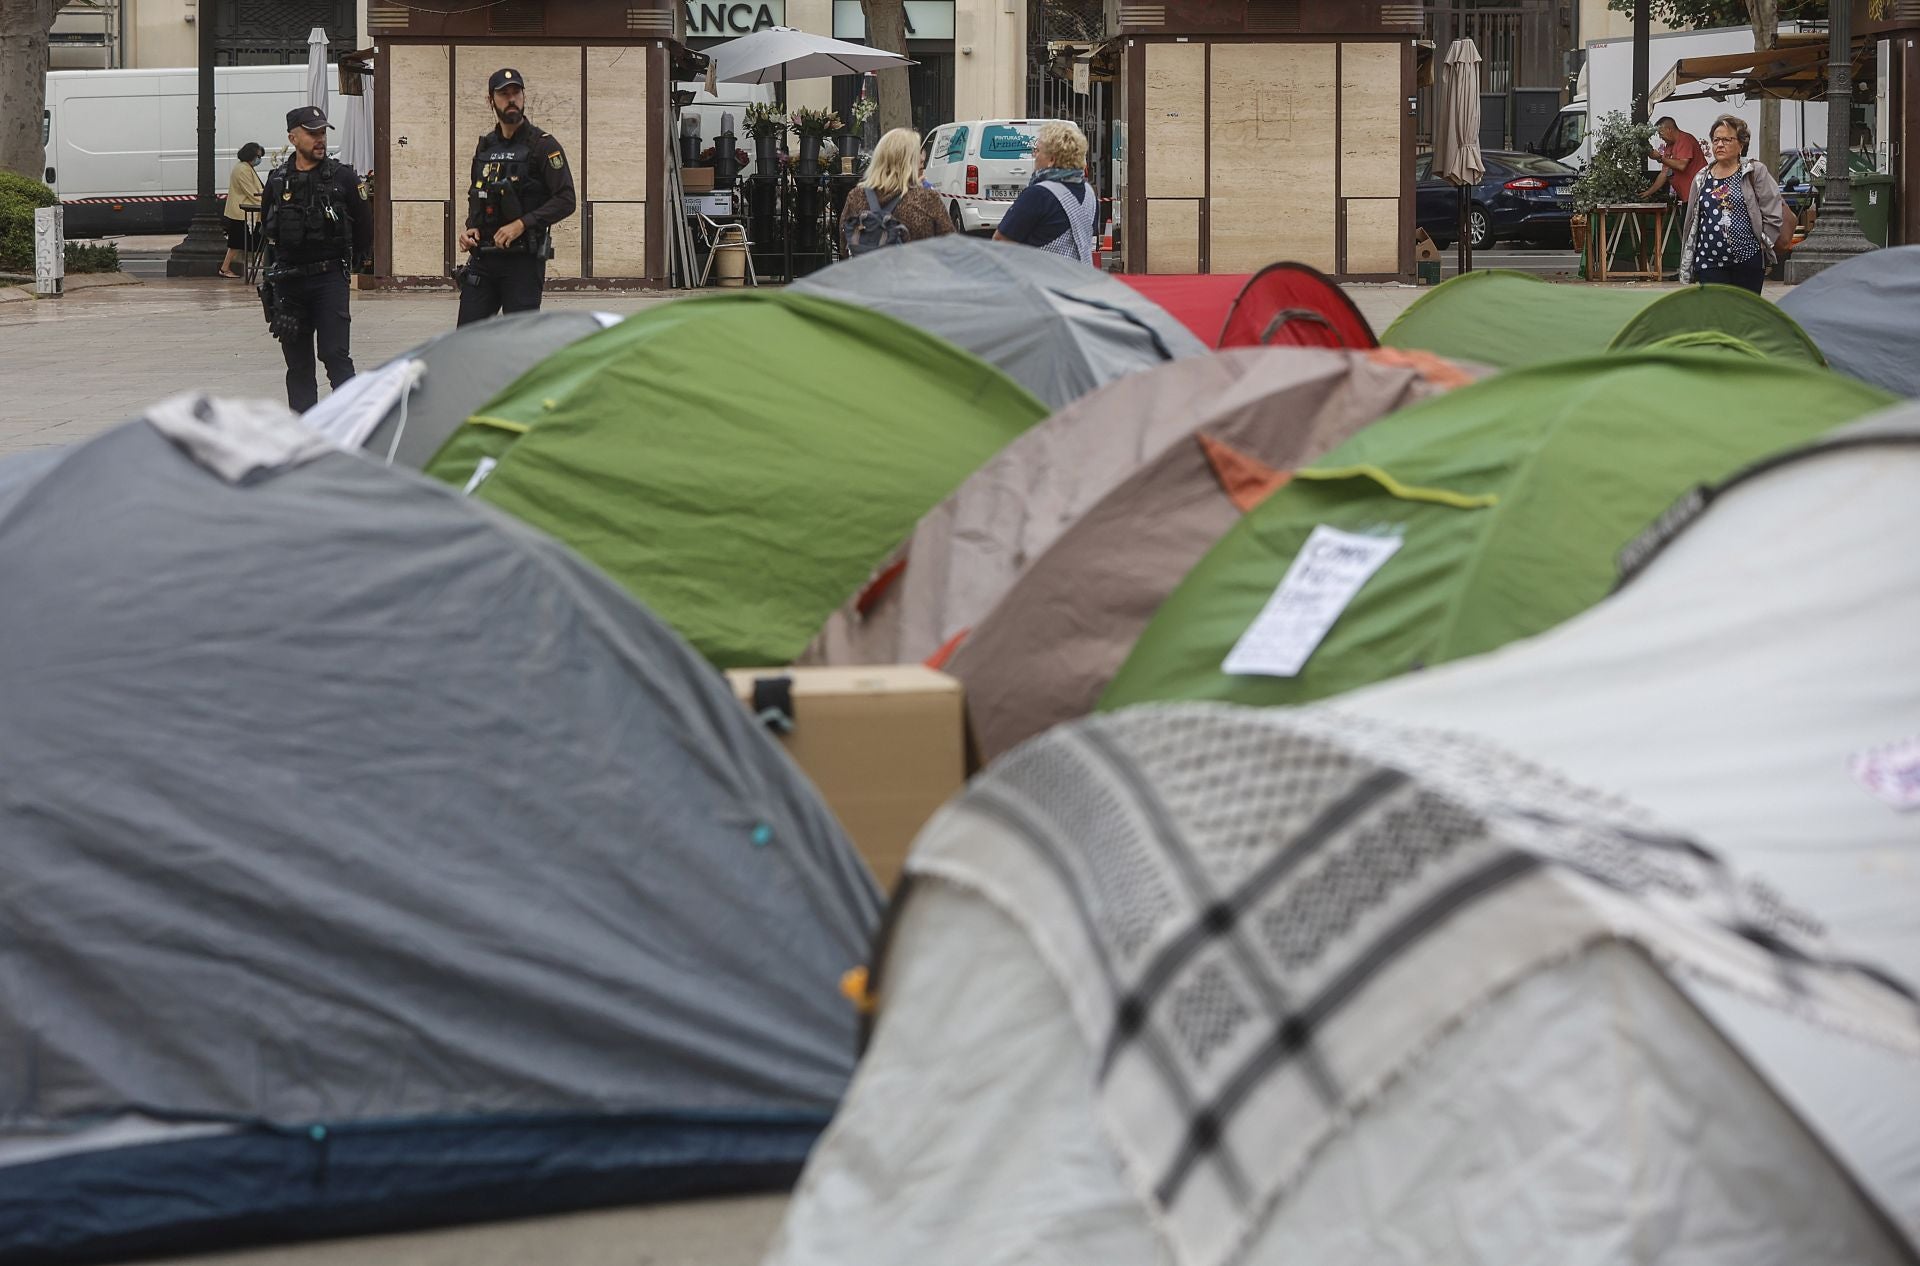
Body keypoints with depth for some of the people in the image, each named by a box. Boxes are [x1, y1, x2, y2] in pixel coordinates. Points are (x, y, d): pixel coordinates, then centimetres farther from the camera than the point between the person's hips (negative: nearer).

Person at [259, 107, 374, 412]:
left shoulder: (342, 178, -2)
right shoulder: (277, 181, 5)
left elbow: (364, 225, 7)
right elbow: (267, 227, 18)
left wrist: (350, 261, 13)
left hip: (329, 280, -3)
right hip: (287, 282, 3)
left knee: (336, 355, -12)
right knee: (298, 362, 7)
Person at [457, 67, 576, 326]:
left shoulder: (543, 146, -4)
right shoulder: (485, 147, 15)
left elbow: (565, 200, -11)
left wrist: (522, 223, -19)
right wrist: (470, 229, 6)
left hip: (523, 259, -5)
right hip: (482, 258, 5)